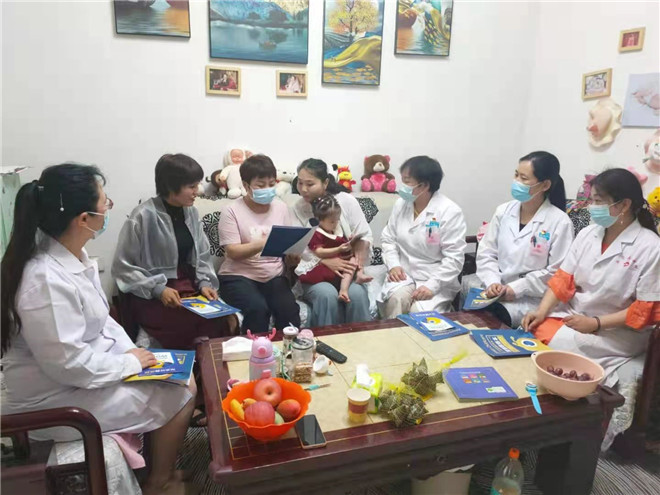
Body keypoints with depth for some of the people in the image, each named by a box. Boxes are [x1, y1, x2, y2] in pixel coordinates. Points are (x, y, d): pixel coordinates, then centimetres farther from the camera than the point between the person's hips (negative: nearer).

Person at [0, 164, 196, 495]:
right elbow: (70, 364, -29)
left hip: (88, 368, 9)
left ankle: (155, 463, 29)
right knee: (183, 392, -6)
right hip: (59, 398, -9)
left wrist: (131, 351, -2)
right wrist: (128, 362, -16)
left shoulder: (73, 254, -1)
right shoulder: (46, 281, -32)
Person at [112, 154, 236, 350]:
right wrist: (158, 289, -18)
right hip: (151, 296, -5)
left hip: (189, 286, 6)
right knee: (209, 325, -25)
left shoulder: (191, 212, 5)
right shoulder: (143, 216, -13)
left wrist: (205, 283, -5)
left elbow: (202, 256, 13)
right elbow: (123, 267, -9)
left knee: (228, 320, -17)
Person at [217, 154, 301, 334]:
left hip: (274, 276, 3)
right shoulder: (232, 211, -5)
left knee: (289, 309, -25)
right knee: (257, 309, -31)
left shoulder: (281, 206, 8)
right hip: (240, 276, -3)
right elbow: (233, 252, -13)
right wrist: (264, 244, -28)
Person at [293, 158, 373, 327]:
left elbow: (365, 236, 1)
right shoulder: (297, 209, -1)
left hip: (346, 269, 1)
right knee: (327, 294, -32)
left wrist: (358, 257, -19)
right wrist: (326, 261, -20)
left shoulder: (346, 201, -2)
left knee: (357, 294, -30)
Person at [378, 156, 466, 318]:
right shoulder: (400, 204, 3)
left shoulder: (450, 212, -13)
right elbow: (388, 239, 10)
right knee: (396, 299, -28)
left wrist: (432, 286, -23)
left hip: (437, 281, -3)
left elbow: (454, 258, -15)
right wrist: (393, 265, -8)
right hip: (404, 275, 4)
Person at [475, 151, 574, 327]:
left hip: (531, 300, -4)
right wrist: (492, 282, -12)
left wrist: (517, 288, -15)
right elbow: (486, 254, 5)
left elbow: (557, 272, -11)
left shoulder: (560, 222, -8)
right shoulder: (503, 211, 7)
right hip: (497, 292, 4)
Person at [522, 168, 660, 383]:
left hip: (616, 332, -5)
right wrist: (542, 311, -12)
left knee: (554, 344, -25)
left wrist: (595, 323, -19)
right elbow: (563, 279, 1)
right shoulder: (587, 234, 3)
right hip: (572, 316, 5)